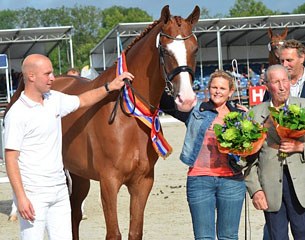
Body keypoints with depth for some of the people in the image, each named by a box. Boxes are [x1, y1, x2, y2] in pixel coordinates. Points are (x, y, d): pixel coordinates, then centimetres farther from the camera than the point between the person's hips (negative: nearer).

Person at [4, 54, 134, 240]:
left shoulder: (54, 100, 8)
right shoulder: (17, 114, -14)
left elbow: (83, 101, 27)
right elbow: (11, 159, -15)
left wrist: (110, 87, 16)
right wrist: (21, 198, -20)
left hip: (59, 190, 7)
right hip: (34, 194, -7)